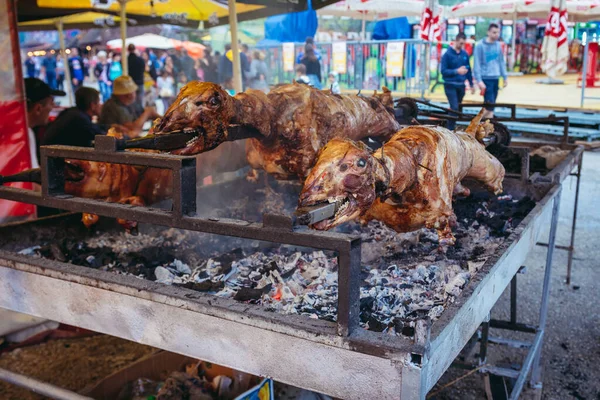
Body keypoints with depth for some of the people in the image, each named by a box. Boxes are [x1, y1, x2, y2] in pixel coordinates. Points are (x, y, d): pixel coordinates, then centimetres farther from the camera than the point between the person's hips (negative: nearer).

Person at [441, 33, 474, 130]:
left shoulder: (465, 54, 6)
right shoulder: (447, 54, -8)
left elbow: (468, 70, 15)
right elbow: (443, 71, -12)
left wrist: (471, 84, 16)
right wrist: (457, 71, -24)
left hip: (461, 85, 5)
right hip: (450, 85, -5)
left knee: (457, 108, 12)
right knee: (454, 108, -12)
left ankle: (451, 127, 25)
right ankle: (450, 129, -3)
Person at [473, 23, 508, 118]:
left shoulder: (498, 45, 9)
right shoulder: (480, 45, -8)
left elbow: (501, 62, 16)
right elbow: (477, 64, -10)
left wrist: (505, 77, 12)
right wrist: (479, 80, -17)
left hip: (496, 78, 6)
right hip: (486, 79, -6)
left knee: (490, 105, 10)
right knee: (490, 106, -9)